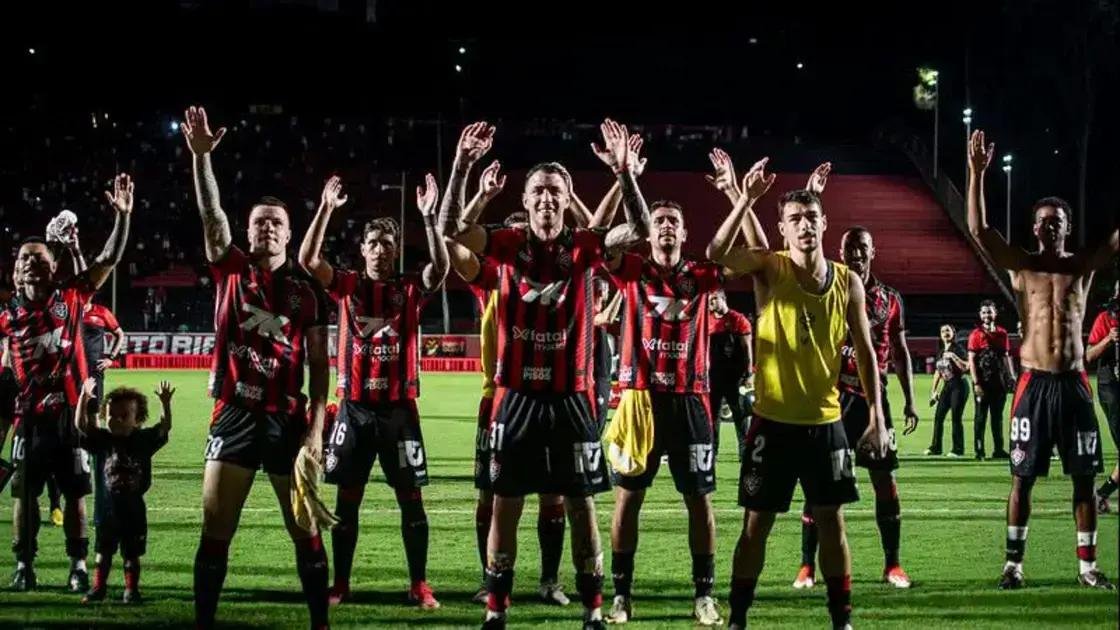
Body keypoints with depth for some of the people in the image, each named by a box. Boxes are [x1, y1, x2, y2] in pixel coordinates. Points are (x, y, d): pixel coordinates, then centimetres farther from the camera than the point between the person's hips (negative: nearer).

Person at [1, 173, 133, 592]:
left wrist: (122, 215, -16)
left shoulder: (71, 297, 1)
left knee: (74, 493, 4)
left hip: (71, 411, -1)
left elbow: (110, 259, -5)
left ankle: (79, 567, 12)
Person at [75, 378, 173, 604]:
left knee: (132, 553, 6)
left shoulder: (144, 440, -2)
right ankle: (98, 587, 17)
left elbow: (165, 427, -10)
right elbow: (81, 424, -9)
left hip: (133, 507, -1)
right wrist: (84, 398, -20)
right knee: (103, 550, 8)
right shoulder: (103, 439, -1)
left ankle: (131, 589, 15)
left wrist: (165, 404, -26)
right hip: (109, 505, 1)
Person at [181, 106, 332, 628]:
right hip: (234, 415, 0)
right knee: (215, 531, 1)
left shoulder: (307, 288, 4)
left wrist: (315, 427, -4)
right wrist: (201, 156, -27)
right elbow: (212, 215, -11)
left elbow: (319, 364, 4)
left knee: (305, 531, 5)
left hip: (288, 419, 0)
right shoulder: (231, 270, 5)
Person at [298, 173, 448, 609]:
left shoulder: (411, 289, 2)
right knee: (347, 499, 5)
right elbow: (307, 259, -10)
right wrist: (326, 209, -19)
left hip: (400, 408, -1)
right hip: (355, 407, 1)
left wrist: (429, 217, -26)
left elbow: (440, 267, -16)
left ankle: (419, 585, 8)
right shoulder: (348, 286, 4)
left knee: (411, 498, 2)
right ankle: (341, 584, 14)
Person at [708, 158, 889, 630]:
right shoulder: (769, 268, -7)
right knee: (757, 523, 3)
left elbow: (864, 352, 7)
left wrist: (877, 417, 2)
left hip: (825, 421, 2)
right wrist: (746, 200, -35)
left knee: (832, 520, 8)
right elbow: (716, 254, -26)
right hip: (773, 421, -2)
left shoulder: (848, 282, 1)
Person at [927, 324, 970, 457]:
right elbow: (938, 372, 18)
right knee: (938, 416, 6)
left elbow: (966, 367, -19)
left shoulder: (958, 349, -8)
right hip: (947, 386, 7)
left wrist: (953, 356, -26)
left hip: (959, 386, -7)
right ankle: (935, 447, 13)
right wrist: (933, 391, 16)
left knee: (956, 417, -7)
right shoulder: (941, 352, 13)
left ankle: (958, 449, -1)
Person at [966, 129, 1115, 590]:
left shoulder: (1084, 266, 7)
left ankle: (1087, 565, 12)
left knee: (1084, 478, 4)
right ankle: (1013, 563, 9)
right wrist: (977, 174, -16)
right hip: (1035, 382, -2)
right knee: (1022, 477, 1)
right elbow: (978, 230, -9)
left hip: (1075, 383, 2)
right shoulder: (1021, 266, 3)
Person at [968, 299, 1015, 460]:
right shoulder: (976, 334, -4)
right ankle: (979, 451, 1)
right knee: (981, 416, -1)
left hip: (999, 380, 4)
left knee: (998, 416, 9)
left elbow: (1006, 357, 15)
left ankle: (998, 449, 14)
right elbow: (971, 360, -8)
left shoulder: (1002, 333, 10)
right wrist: (976, 383, -14)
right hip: (983, 381, -4)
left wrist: (1011, 377, 7)